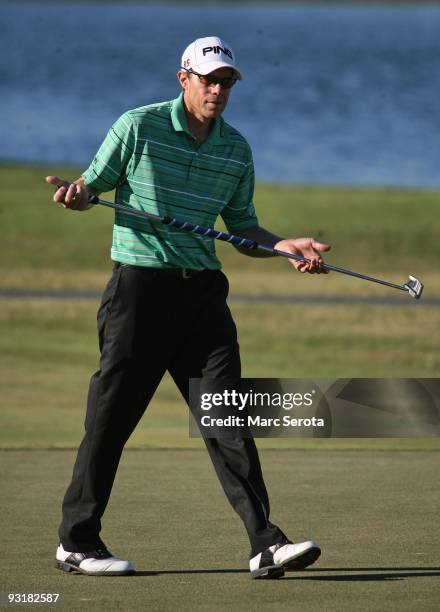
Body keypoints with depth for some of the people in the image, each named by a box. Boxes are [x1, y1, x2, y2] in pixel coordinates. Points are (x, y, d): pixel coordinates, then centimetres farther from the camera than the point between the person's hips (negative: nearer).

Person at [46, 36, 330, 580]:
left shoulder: (236, 149, 12)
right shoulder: (139, 127, -2)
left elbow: (242, 229, 18)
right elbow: (92, 187, 5)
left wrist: (289, 246, 1)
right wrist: (74, 193, -18)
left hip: (202, 290, 4)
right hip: (139, 285, -4)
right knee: (111, 416, 0)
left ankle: (266, 546, -9)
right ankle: (77, 542, 12)